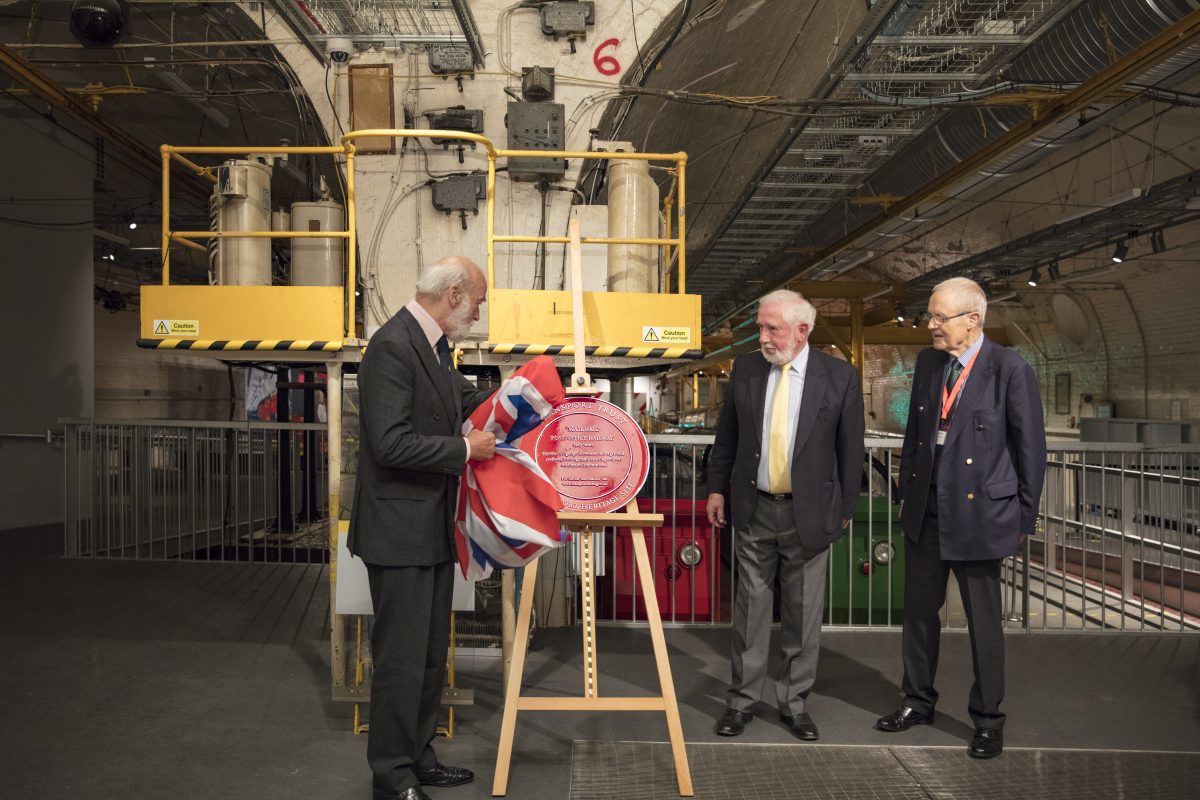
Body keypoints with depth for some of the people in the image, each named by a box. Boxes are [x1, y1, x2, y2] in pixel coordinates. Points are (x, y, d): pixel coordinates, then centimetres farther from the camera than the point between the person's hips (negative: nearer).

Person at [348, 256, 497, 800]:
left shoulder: (434, 345, 10)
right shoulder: (392, 346, -20)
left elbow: (464, 398, 26)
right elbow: (390, 444, -26)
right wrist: (467, 448, -18)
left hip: (433, 530, 10)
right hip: (401, 531, -10)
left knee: (431, 654, 19)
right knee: (402, 659, 3)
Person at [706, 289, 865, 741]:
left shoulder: (839, 376, -5)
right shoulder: (746, 369, 2)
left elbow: (850, 448, 0)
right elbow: (727, 436, 10)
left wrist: (845, 508, 2)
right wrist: (717, 489, 8)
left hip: (808, 512, -1)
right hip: (753, 509, 2)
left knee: (803, 612, 9)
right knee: (751, 607, 9)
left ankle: (794, 702, 25)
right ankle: (742, 699, 23)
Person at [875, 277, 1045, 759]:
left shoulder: (1010, 370, -12)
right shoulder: (927, 363, 5)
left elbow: (1030, 448, -6)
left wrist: (1024, 518, -3)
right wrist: (906, 493, 13)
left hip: (978, 515, -5)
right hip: (925, 514, 6)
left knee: (984, 623, 9)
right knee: (918, 612, 16)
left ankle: (987, 719, 28)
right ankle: (918, 702, 35)